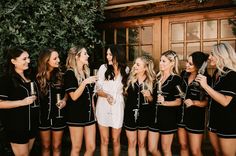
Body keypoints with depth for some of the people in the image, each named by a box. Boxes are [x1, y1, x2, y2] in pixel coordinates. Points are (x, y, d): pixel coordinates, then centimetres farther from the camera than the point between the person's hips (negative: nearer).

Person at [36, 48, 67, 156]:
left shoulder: (61, 76, -4)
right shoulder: (38, 77, -6)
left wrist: (64, 100, -9)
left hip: (58, 115, 0)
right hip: (43, 115, 0)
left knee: (56, 147, 12)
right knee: (45, 147, 15)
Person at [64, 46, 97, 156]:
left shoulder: (87, 72, 11)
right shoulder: (70, 73, -9)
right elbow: (74, 96, -17)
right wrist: (85, 82, -26)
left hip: (89, 114, 7)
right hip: (76, 115, -6)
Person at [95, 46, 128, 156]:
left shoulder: (125, 70, 4)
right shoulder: (103, 68, -2)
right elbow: (97, 89, -4)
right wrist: (106, 95, -21)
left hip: (117, 107, 1)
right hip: (103, 106, -1)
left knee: (116, 140, 10)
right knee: (104, 140, 6)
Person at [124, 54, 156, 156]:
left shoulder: (151, 81, -8)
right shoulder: (130, 77, -7)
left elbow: (152, 100, 0)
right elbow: (126, 93, 6)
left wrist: (149, 96, -19)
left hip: (143, 115, 0)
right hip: (130, 114, 1)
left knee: (142, 144, 15)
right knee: (131, 144, 14)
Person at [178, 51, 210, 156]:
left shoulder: (205, 79, -15)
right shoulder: (184, 74, 0)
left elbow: (208, 101, -12)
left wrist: (194, 102, -26)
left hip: (196, 118, -5)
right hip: (181, 115, 5)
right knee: (183, 146, 17)